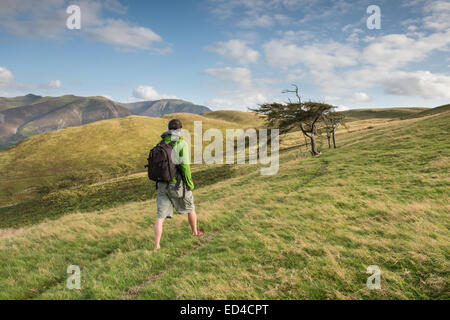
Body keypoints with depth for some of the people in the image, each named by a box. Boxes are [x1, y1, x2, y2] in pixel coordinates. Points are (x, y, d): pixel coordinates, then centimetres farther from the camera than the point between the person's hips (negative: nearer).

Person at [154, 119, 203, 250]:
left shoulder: (160, 144, 6)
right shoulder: (182, 144, -12)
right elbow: (185, 166, -18)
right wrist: (190, 183, -6)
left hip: (162, 185, 4)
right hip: (178, 185, -4)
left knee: (161, 216, 3)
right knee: (190, 208, 23)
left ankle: (157, 246, -2)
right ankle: (195, 231, 43)